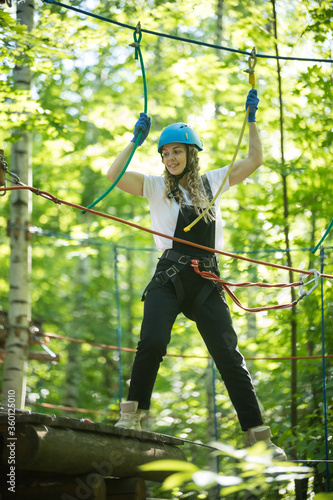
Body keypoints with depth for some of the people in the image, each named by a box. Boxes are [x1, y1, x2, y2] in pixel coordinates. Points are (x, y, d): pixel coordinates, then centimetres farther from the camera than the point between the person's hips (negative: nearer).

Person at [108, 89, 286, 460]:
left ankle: (258, 436, -4)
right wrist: (136, 139, -1)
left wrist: (251, 119, 14)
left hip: (207, 282, 2)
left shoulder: (212, 182, 16)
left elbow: (254, 161, 16)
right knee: (153, 341, -26)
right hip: (169, 279, -2)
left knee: (228, 355, -4)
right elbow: (114, 175, -4)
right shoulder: (156, 187, 10)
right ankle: (132, 414, -8)